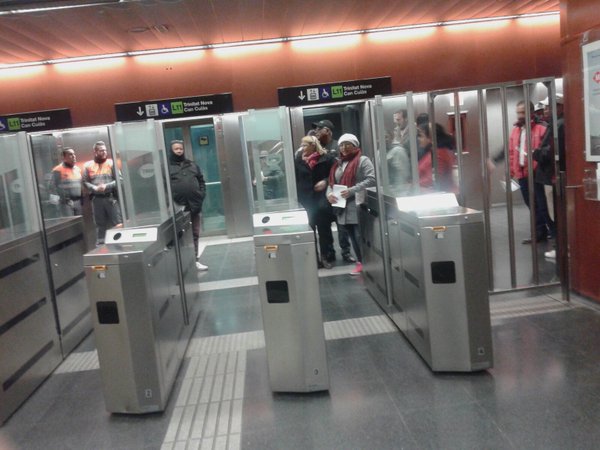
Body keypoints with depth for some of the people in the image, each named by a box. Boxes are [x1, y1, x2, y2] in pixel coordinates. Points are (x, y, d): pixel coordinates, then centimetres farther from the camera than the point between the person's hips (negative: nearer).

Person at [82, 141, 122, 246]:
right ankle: (100, 244, 14)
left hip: (111, 197, -1)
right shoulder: (88, 165, 9)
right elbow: (85, 182, 4)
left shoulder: (111, 163, 6)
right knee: (100, 224, 7)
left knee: (118, 223, -6)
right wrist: (95, 188, -12)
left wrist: (107, 186, -13)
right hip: (96, 199, 1)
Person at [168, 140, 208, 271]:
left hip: (194, 205, 5)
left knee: (195, 234, 11)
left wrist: (201, 195, 2)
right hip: (178, 206, -5)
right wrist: (171, 202, -15)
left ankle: (195, 260, 21)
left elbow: (201, 181, 18)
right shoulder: (167, 166, 1)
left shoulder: (192, 165, 16)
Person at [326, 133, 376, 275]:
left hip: (358, 206, -7)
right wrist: (329, 194, -3)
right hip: (343, 208, 7)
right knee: (353, 237, 11)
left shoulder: (363, 160, -2)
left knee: (360, 236, -8)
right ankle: (360, 263, 20)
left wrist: (352, 190, -21)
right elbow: (331, 183, 20)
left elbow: (371, 179, -14)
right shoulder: (337, 164, 20)